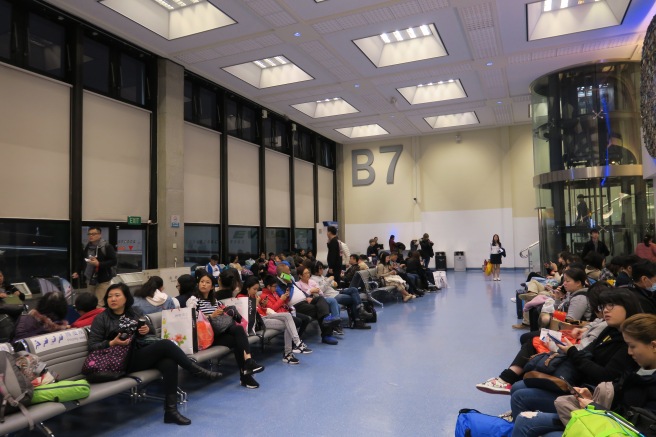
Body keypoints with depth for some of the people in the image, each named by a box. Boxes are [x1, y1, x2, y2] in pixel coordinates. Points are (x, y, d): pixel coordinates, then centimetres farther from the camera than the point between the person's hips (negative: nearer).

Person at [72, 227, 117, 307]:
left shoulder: (107, 246, -13)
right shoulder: (87, 247, 8)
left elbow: (113, 261, -17)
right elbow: (84, 261, 22)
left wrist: (99, 264, -25)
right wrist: (78, 272, 15)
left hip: (103, 280, -7)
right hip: (90, 279, 7)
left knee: (99, 304, -9)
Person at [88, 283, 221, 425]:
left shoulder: (134, 312, 14)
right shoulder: (101, 319, 2)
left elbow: (152, 330, 22)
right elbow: (92, 347, 0)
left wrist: (147, 329, -2)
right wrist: (112, 343, -17)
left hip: (143, 351, 5)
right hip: (126, 360, -5)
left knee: (169, 363, -30)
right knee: (165, 344, -28)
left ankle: (171, 410, -26)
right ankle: (198, 371, -14)